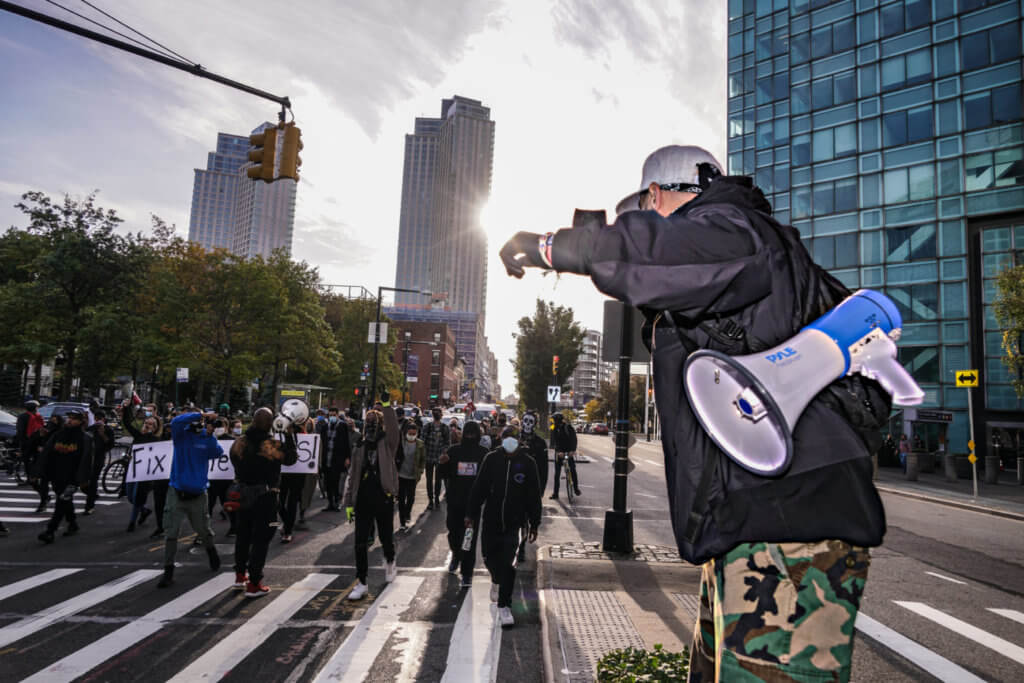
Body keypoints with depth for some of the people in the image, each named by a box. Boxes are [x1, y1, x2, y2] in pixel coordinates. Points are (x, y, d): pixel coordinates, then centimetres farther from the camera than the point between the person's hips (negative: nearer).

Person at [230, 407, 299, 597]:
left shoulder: (240, 441, -3)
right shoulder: (274, 444, -19)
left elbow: (235, 460, 13)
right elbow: (291, 458, -5)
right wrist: (289, 435, -1)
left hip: (242, 494, 5)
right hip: (265, 497, -5)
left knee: (243, 535, 20)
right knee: (261, 539, 3)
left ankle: (240, 575, 34)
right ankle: (254, 584, 6)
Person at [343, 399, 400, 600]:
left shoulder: (387, 444, -1)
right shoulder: (360, 448, 9)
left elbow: (393, 428, -21)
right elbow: (353, 476, 12)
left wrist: (386, 406, -26)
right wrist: (349, 502, 8)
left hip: (383, 499, -3)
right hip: (363, 500, 3)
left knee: (386, 538, 10)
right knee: (360, 543, 1)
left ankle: (390, 562, 42)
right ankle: (361, 583, 10)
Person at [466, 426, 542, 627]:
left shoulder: (527, 463, -4)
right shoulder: (491, 459, -3)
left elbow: (534, 496, 2)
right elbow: (479, 488, 2)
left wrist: (534, 524, 3)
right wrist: (470, 514, -2)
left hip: (514, 522, -2)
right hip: (491, 520, 2)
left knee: (508, 564, -6)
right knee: (489, 557, 14)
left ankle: (504, 606, 7)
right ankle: (496, 581, 47)